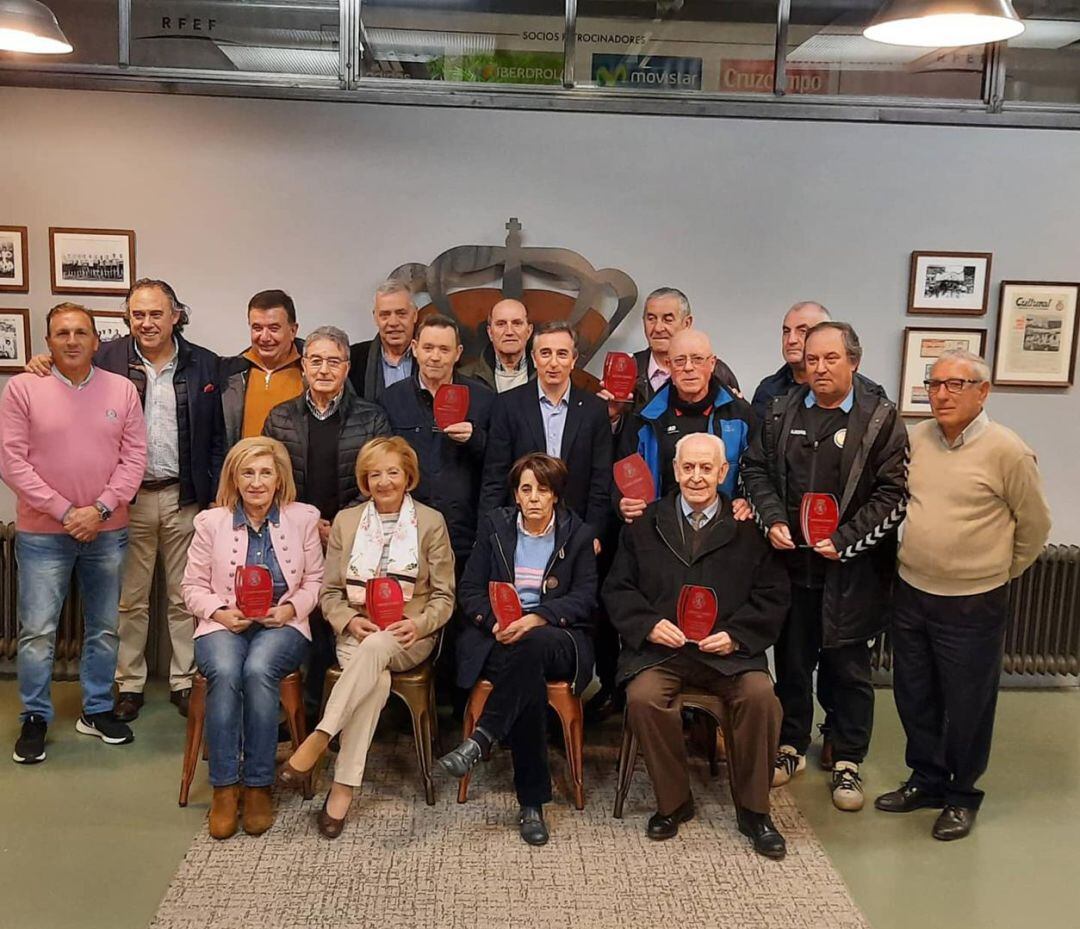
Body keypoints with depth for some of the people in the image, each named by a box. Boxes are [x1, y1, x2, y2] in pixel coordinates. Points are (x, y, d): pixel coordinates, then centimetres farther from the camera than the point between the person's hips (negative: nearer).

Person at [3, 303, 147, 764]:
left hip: (107, 532, 2)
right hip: (42, 532, -2)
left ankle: (97, 710, 28)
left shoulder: (122, 389, 1)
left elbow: (134, 458, 0)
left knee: (104, 628, 12)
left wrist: (99, 509, -11)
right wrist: (65, 512, -13)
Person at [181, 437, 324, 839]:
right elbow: (193, 586, 9)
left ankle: (258, 786, -21)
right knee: (225, 673, -34)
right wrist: (220, 612, -9)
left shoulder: (303, 518, 8)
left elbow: (314, 581, 10)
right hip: (224, 625, 1)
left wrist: (291, 608, -8)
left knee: (258, 670, -34)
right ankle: (224, 788, -22)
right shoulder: (211, 522, 7)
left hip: (281, 625, 0)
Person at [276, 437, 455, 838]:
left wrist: (418, 625, -15)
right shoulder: (346, 521, 13)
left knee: (376, 646, -38)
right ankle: (344, 786, -33)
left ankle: (318, 739, -37)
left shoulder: (431, 522, 6)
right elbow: (330, 593, 12)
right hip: (356, 633, 1)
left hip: (408, 638, -1)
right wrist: (350, 621, -9)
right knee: (376, 680, -34)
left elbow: (444, 597, 5)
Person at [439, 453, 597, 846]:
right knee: (528, 678, -33)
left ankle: (479, 743, -37)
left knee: (530, 647, -38)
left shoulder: (578, 534, 9)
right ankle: (532, 802, -28)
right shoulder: (495, 525, 13)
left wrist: (536, 619, -19)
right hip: (496, 636, 0)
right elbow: (469, 591, 8)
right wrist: (496, 621, -14)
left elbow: (584, 599, -1)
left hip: (557, 639, 0)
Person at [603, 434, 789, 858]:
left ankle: (753, 809, -5)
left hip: (727, 649, 0)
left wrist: (736, 635, -9)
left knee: (760, 696, -28)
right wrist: (648, 624, -9)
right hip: (659, 648, 1)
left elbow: (772, 596, 7)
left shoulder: (750, 528, 9)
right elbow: (618, 589, 10)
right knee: (643, 698, -29)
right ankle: (673, 802, -4)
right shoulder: (645, 524, 12)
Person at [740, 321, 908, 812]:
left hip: (852, 569, -3)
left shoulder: (881, 419, -5)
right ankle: (791, 746, 32)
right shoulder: (780, 411, 6)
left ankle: (848, 761, 24)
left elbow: (893, 494, -8)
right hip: (791, 561, 3)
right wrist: (772, 519, -6)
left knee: (848, 667, 8)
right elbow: (756, 469, 10)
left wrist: (845, 540, -15)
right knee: (791, 658, 14)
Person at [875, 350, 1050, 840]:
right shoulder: (915, 438, -1)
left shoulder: (1007, 451, -14)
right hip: (910, 593, 5)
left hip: (973, 604, -5)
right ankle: (926, 780, 36)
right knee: (914, 697, 17)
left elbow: (1035, 524, -2)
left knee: (967, 706, 10)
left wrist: (998, 572, 8)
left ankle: (961, 795, 30)